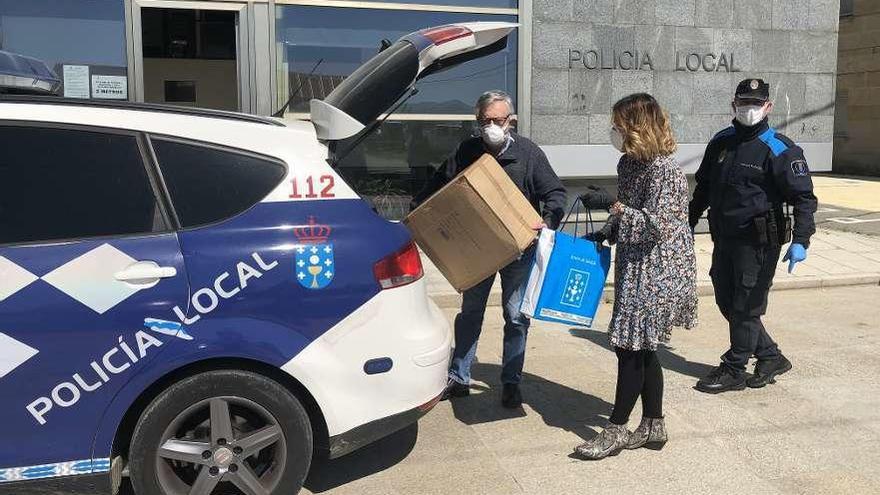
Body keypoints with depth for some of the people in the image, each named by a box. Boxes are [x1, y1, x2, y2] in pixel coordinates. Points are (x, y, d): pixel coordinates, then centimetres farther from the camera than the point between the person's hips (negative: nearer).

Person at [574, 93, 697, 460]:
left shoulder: (663, 170, -18)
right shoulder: (630, 162, 9)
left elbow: (655, 225, -23)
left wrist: (611, 204, -23)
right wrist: (603, 234, 6)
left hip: (657, 272, -9)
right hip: (635, 268, 9)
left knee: (631, 346, -4)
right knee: (642, 349, 13)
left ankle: (616, 431, 7)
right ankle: (653, 426, 25)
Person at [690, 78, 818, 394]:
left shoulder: (780, 149, -10)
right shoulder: (721, 142, 10)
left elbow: (803, 197, -11)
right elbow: (703, 187, 21)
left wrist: (800, 240, -20)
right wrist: (689, 223, 22)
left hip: (758, 241, -7)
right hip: (724, 238, 7)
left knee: (745, 307, 1)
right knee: (727, 302, 14)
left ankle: (734, 371, 15)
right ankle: (770, 358, 29)